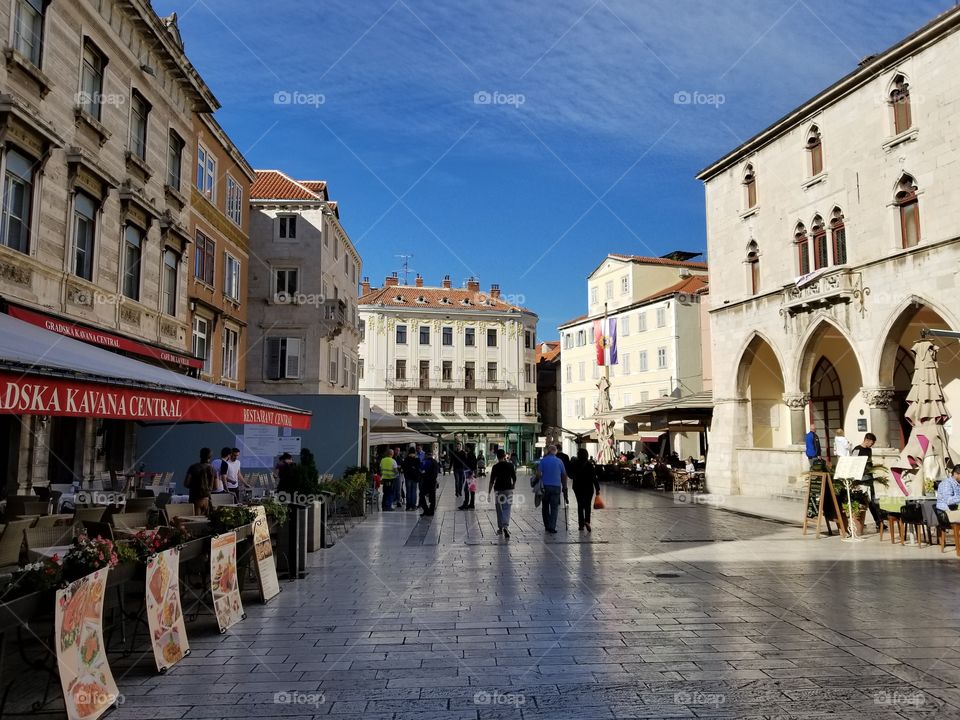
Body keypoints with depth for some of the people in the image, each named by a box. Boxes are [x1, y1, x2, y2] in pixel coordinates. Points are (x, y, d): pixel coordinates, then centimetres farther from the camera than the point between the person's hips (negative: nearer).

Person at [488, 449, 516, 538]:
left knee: (499, 510, 11)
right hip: (508, 489, 1)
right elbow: (514, 478, 5)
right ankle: (506, 526, -19)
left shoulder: (495, 467, -6)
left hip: (498, 490, -1)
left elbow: (492, 480, -6)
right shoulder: (510, 465, -1)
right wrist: (513, 486, 22)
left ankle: (500, 528, 20)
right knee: (507, 509, 1)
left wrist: (489, 492, 1)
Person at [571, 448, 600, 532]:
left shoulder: (574, 464, -6)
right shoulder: (589, 464, -12)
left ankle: (581, 524, 12)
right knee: (588, 505, 6)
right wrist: (597, 488, -6)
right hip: (588, 487, -2)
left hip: (577, 487, 2)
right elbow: (593, 477, -11)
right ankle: (587, 521, -15)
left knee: (580, 505, 12)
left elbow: (571, 475, 4)